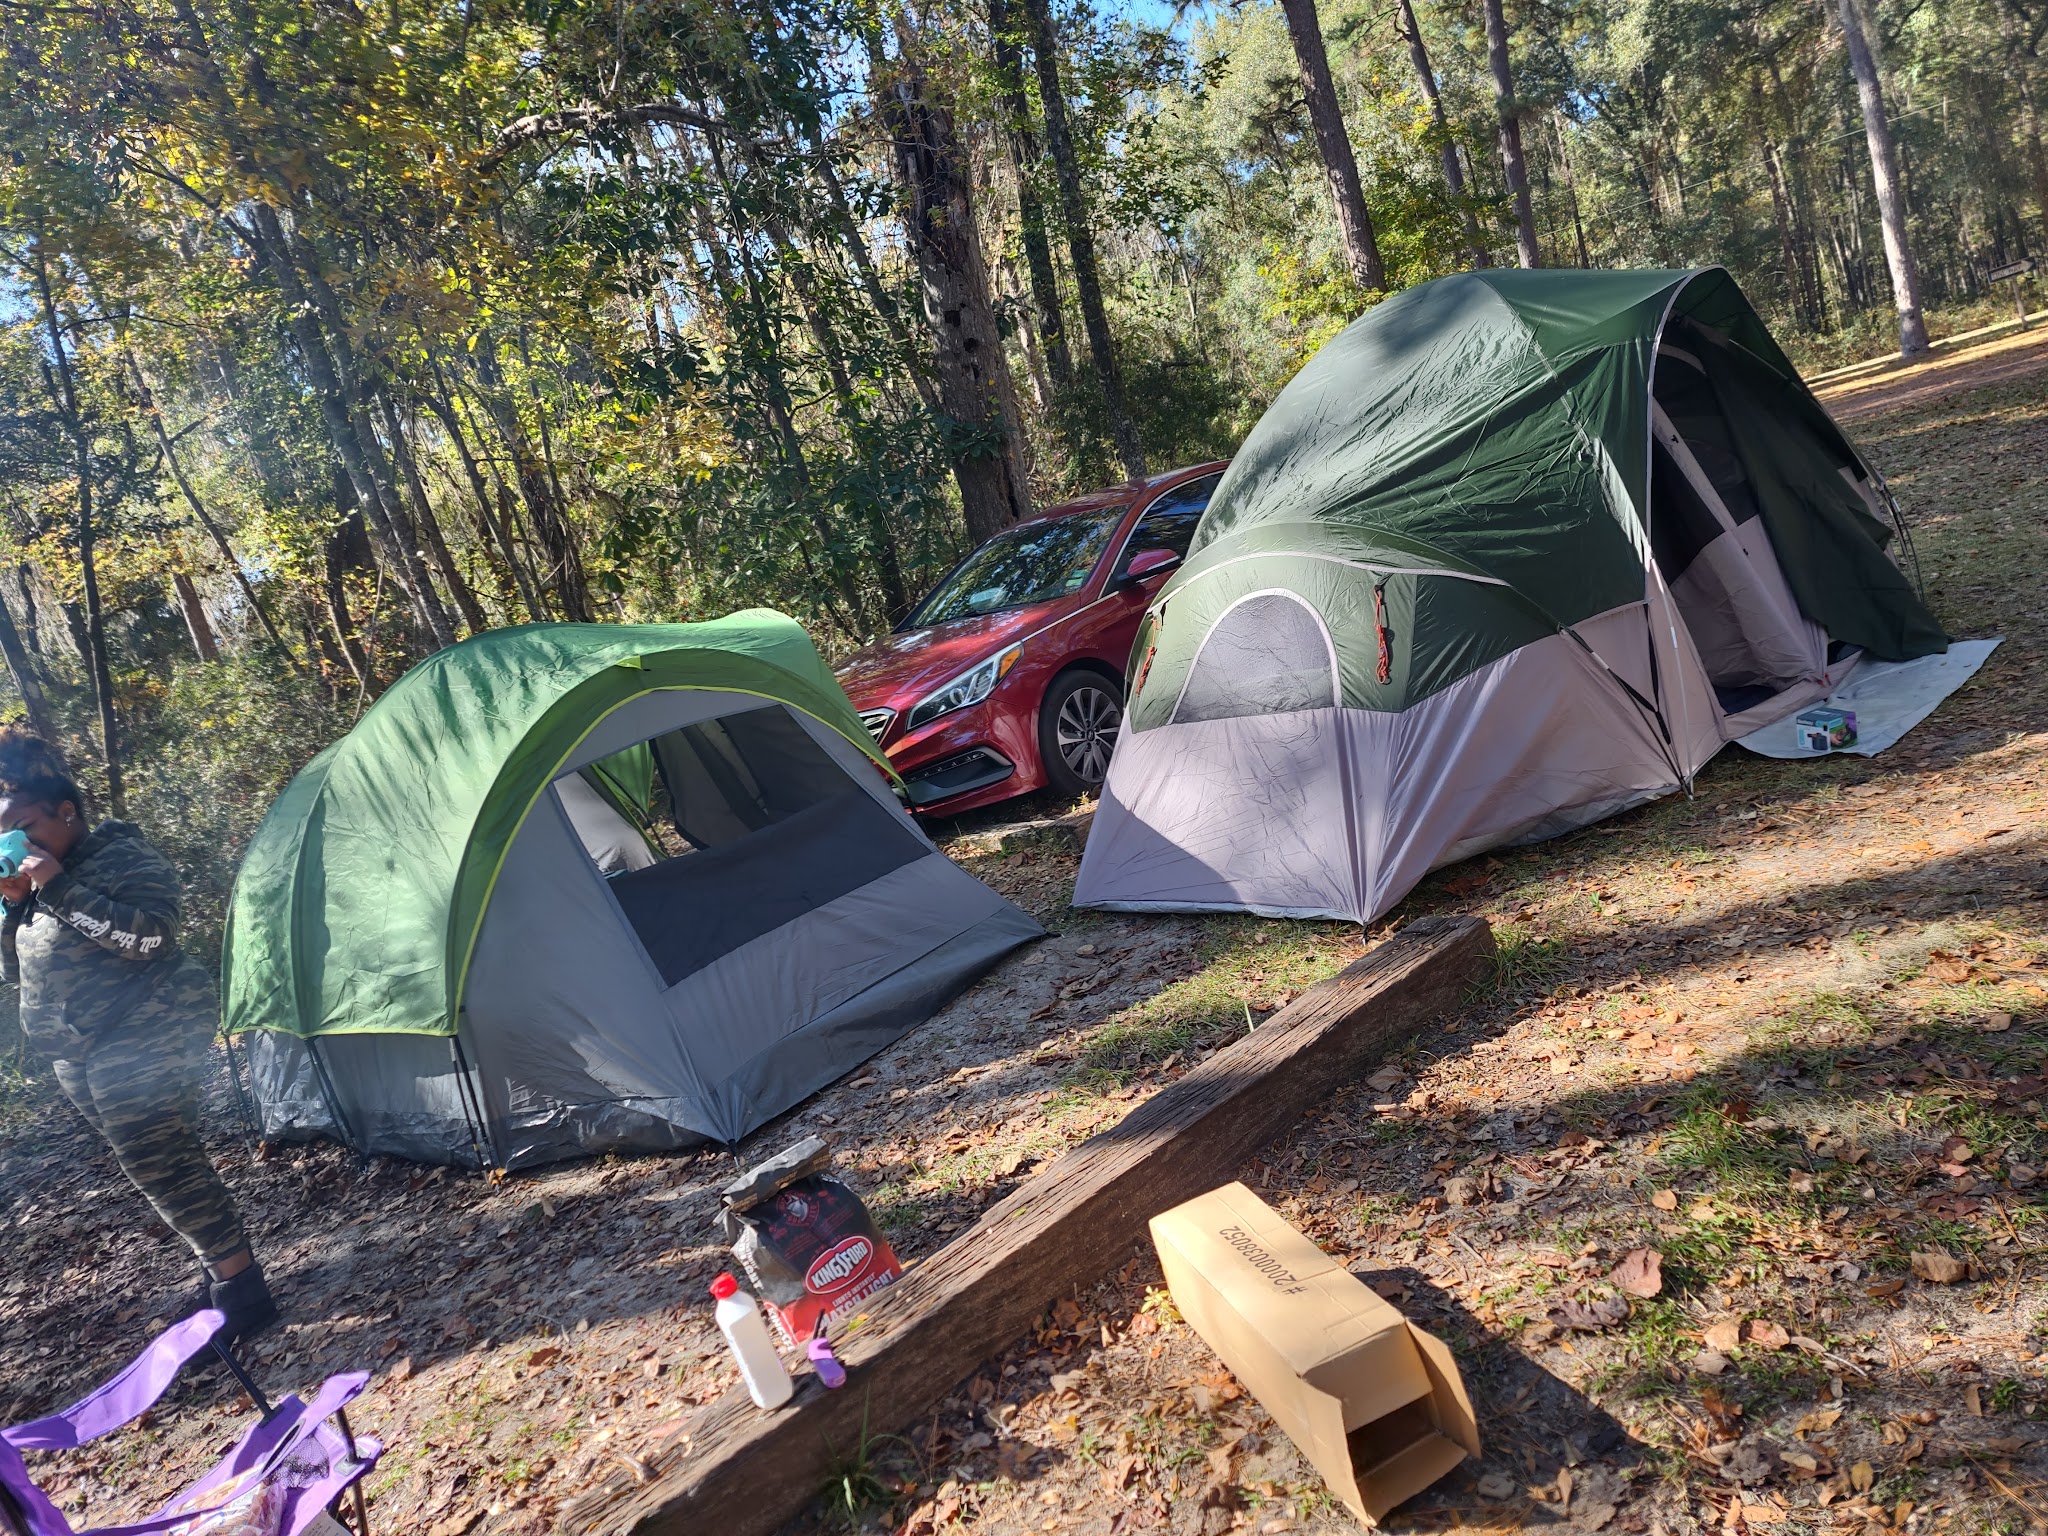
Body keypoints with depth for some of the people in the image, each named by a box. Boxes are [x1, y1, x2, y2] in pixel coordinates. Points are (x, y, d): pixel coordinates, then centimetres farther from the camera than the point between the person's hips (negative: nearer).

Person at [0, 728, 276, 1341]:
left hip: (145, 1041, -9)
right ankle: (223, 1275, 23)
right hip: (84, 1057, 9)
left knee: (161, 1166, -10)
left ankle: (243, 1296, -2)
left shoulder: (122, 859, -12)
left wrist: (59, 891, -26)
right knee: (157, 1165, 13)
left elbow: (149, 936, -26)